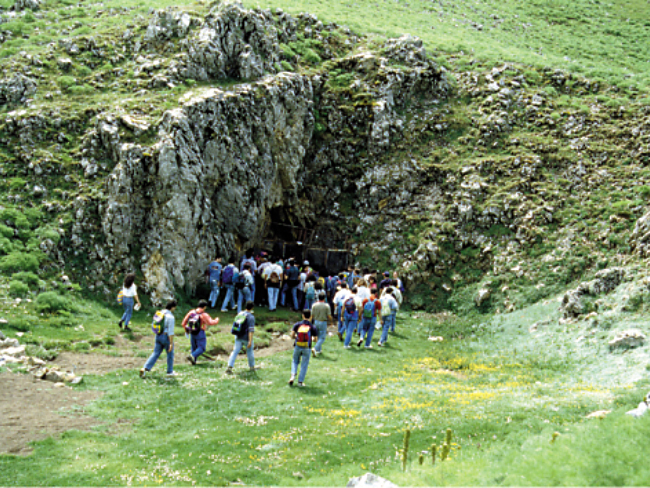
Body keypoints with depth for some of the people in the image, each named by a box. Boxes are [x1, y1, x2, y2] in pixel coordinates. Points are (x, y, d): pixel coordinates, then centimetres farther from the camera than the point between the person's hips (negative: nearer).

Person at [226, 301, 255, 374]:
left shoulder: (239, 314, 2)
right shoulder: (251, 317, -17)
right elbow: (251, 329, -23)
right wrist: (250, 341, -25)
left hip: (238, 337, 4)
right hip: (247, 338, -4)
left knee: (235, 352, 0)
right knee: (250, 351, 18)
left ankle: (229, 367, -15)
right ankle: (252, 367, 35)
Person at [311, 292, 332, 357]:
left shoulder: (314, 305, -5)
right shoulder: (326, 306, -13)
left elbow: (312, 316, -2)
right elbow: (329, 317, -11)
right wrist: (330, 318, 11)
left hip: (316, 322, 4)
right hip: (323, 322, -4)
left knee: (319, 337, 20)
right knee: (322, 338, 2)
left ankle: (319, 350, 29)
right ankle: (315, 349, -14)